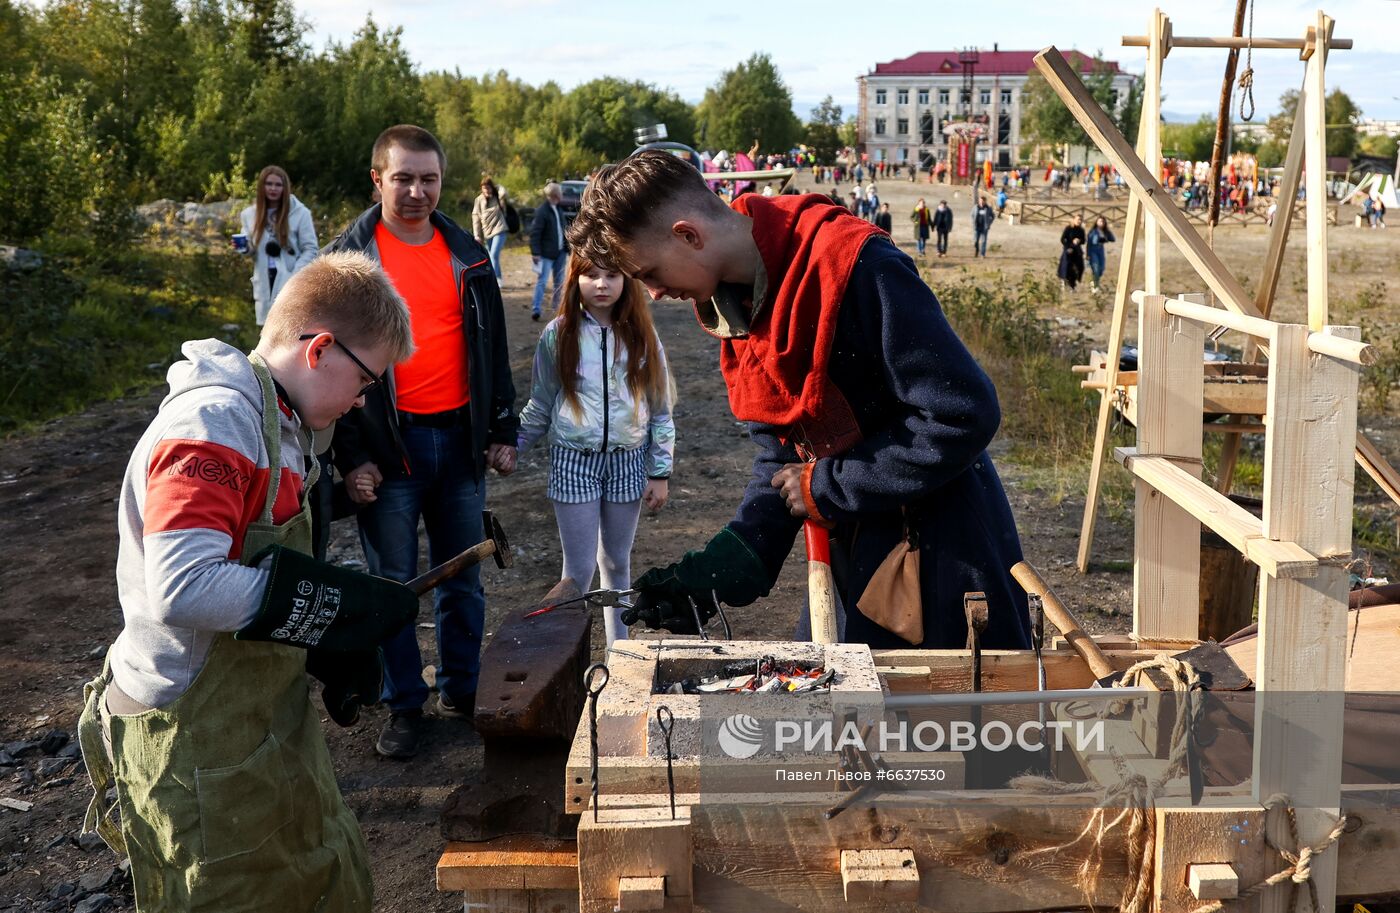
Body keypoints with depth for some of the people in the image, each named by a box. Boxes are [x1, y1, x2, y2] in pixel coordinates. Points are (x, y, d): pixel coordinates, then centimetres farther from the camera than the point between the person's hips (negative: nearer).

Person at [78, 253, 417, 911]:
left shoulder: (277, 422, 9)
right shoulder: (212, 422, -23)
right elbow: (183, 588, -33)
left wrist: (336, 655, 3)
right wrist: (345, 605, -26)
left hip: (265, 719, 9)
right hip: (199, 746, -9)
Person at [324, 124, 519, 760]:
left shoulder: (467, 255, 7)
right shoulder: (350, 258, -4)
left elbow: (492, 349, 13)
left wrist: (502, 432, 10)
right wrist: (351, 456, -10)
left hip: (460, 438, 3)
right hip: (388, 444, -3)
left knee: (462, 579, 12)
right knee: (393, 583, 6)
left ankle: (463, 690, 28)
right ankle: (404, 705, 19)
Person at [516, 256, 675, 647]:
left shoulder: (642, 336, 1)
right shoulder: (558, 335, -2)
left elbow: (660, 409, 4)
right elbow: (540, 406, 6)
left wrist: (660, 473, 2)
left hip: (628, 460, 2)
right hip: (574, 461, -2)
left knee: (617, 562, 12)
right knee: (579, 569, -3)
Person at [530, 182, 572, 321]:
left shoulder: (559, 210, 10)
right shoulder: (542, 212, -16)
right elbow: (535, 233, -17)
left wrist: (567, 247, 17)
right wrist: (535, 252, -21)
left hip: (560, 252, 8)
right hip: (546, 253, -8)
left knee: (559, 280, 13)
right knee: (542, 281, -10)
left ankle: (555, 303, 28)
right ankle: (535, 308, -10)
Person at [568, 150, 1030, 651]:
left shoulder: (856, 268, -25)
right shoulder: (734, 299, 2)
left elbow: (965, 415, -26)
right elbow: (781, 450, 7)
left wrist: (827, 488, -17)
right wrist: (721, 569, -6)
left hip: (942, 550, -8)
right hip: (853, 554, 8)